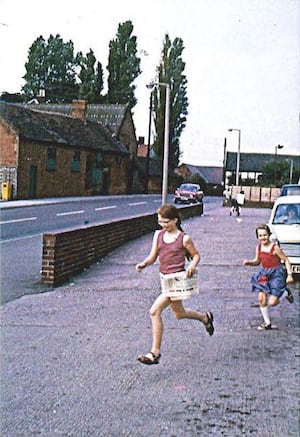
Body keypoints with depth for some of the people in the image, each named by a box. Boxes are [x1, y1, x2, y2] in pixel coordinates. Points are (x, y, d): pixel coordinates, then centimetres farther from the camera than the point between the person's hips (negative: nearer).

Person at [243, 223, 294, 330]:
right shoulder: (259, 246, 2)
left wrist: (289, 275, -14)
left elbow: (286, 260, -9)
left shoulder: (275, 247, -17)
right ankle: (267, 323, 15)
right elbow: (257, 261, 14)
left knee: (272, 302, -10)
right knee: (261, 299, -2)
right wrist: (248, 262, -6)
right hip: (264, 275, 6)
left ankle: (286, 293, 21)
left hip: (276, 275, -6)